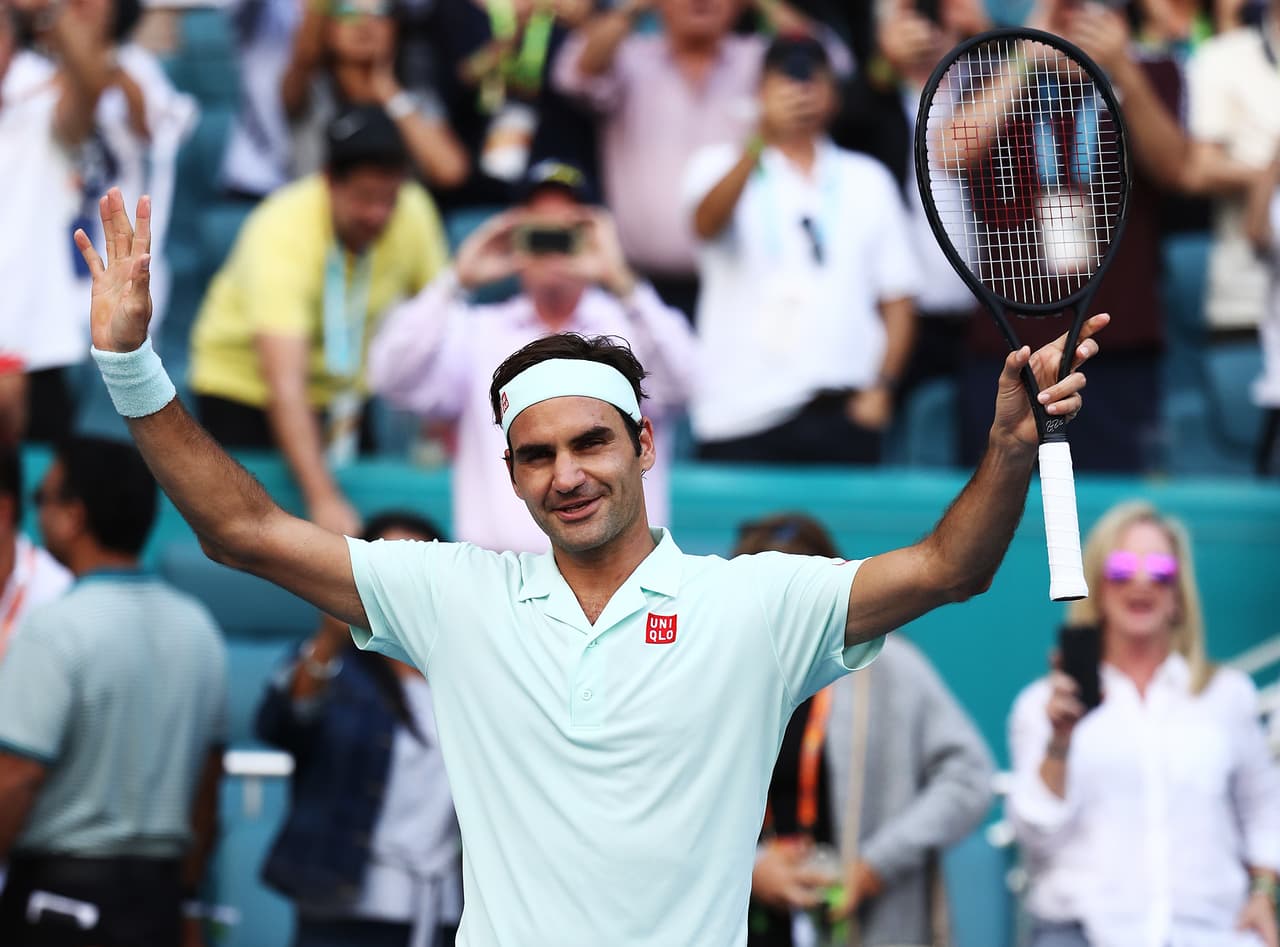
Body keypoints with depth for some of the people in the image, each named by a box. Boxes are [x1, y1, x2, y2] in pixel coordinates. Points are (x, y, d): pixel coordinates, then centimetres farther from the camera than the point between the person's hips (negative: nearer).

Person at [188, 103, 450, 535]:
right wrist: (322, 499, -49)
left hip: (343, 387, 5)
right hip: (244, 383, -5)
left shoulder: (413, 213, -18)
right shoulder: (284, 231, -34)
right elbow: (285, 385, -41)